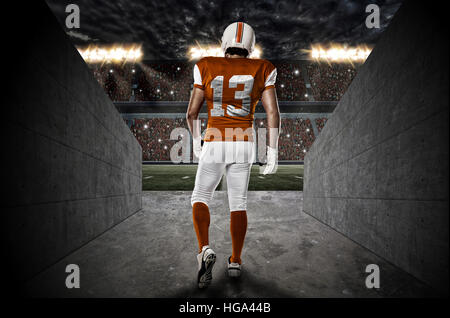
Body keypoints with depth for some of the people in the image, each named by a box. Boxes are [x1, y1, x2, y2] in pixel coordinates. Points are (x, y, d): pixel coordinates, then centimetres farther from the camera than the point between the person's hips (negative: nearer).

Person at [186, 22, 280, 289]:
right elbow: (273, 111, -4)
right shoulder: (261, 70, 4)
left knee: (200, 198, 14)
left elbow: (192, 112, 2)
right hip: (244, 143, 1)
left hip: (214, 143, -1)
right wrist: (273, 150, 1)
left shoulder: (207, 68, 3)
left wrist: (196, 141, 17)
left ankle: (205, 249, -7)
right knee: (239, 203, 14)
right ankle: (236, 261, 19)